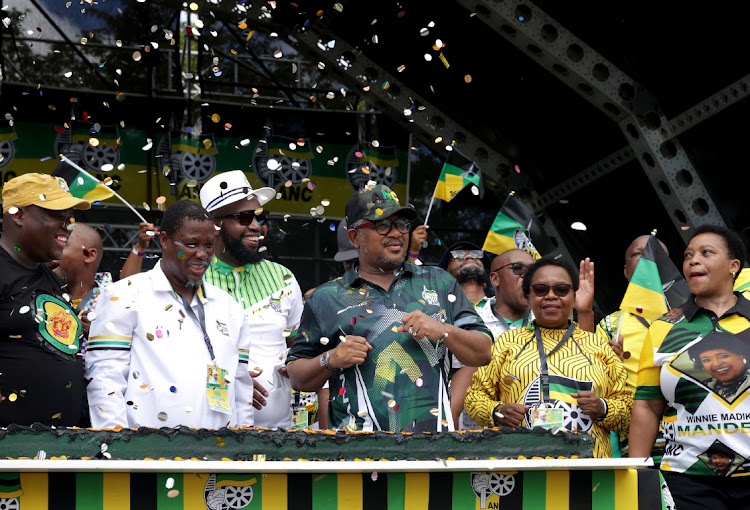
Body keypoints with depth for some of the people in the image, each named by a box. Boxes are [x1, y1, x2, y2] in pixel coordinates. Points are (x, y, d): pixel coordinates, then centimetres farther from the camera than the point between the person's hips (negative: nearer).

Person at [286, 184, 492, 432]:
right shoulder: (326, 299, 13)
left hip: (434, 435, 1)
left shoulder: (439, 283, 17)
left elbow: (483, 353, 13)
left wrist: (443, 331, -3)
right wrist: (330, 360, -4)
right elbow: (297, 376, 14)